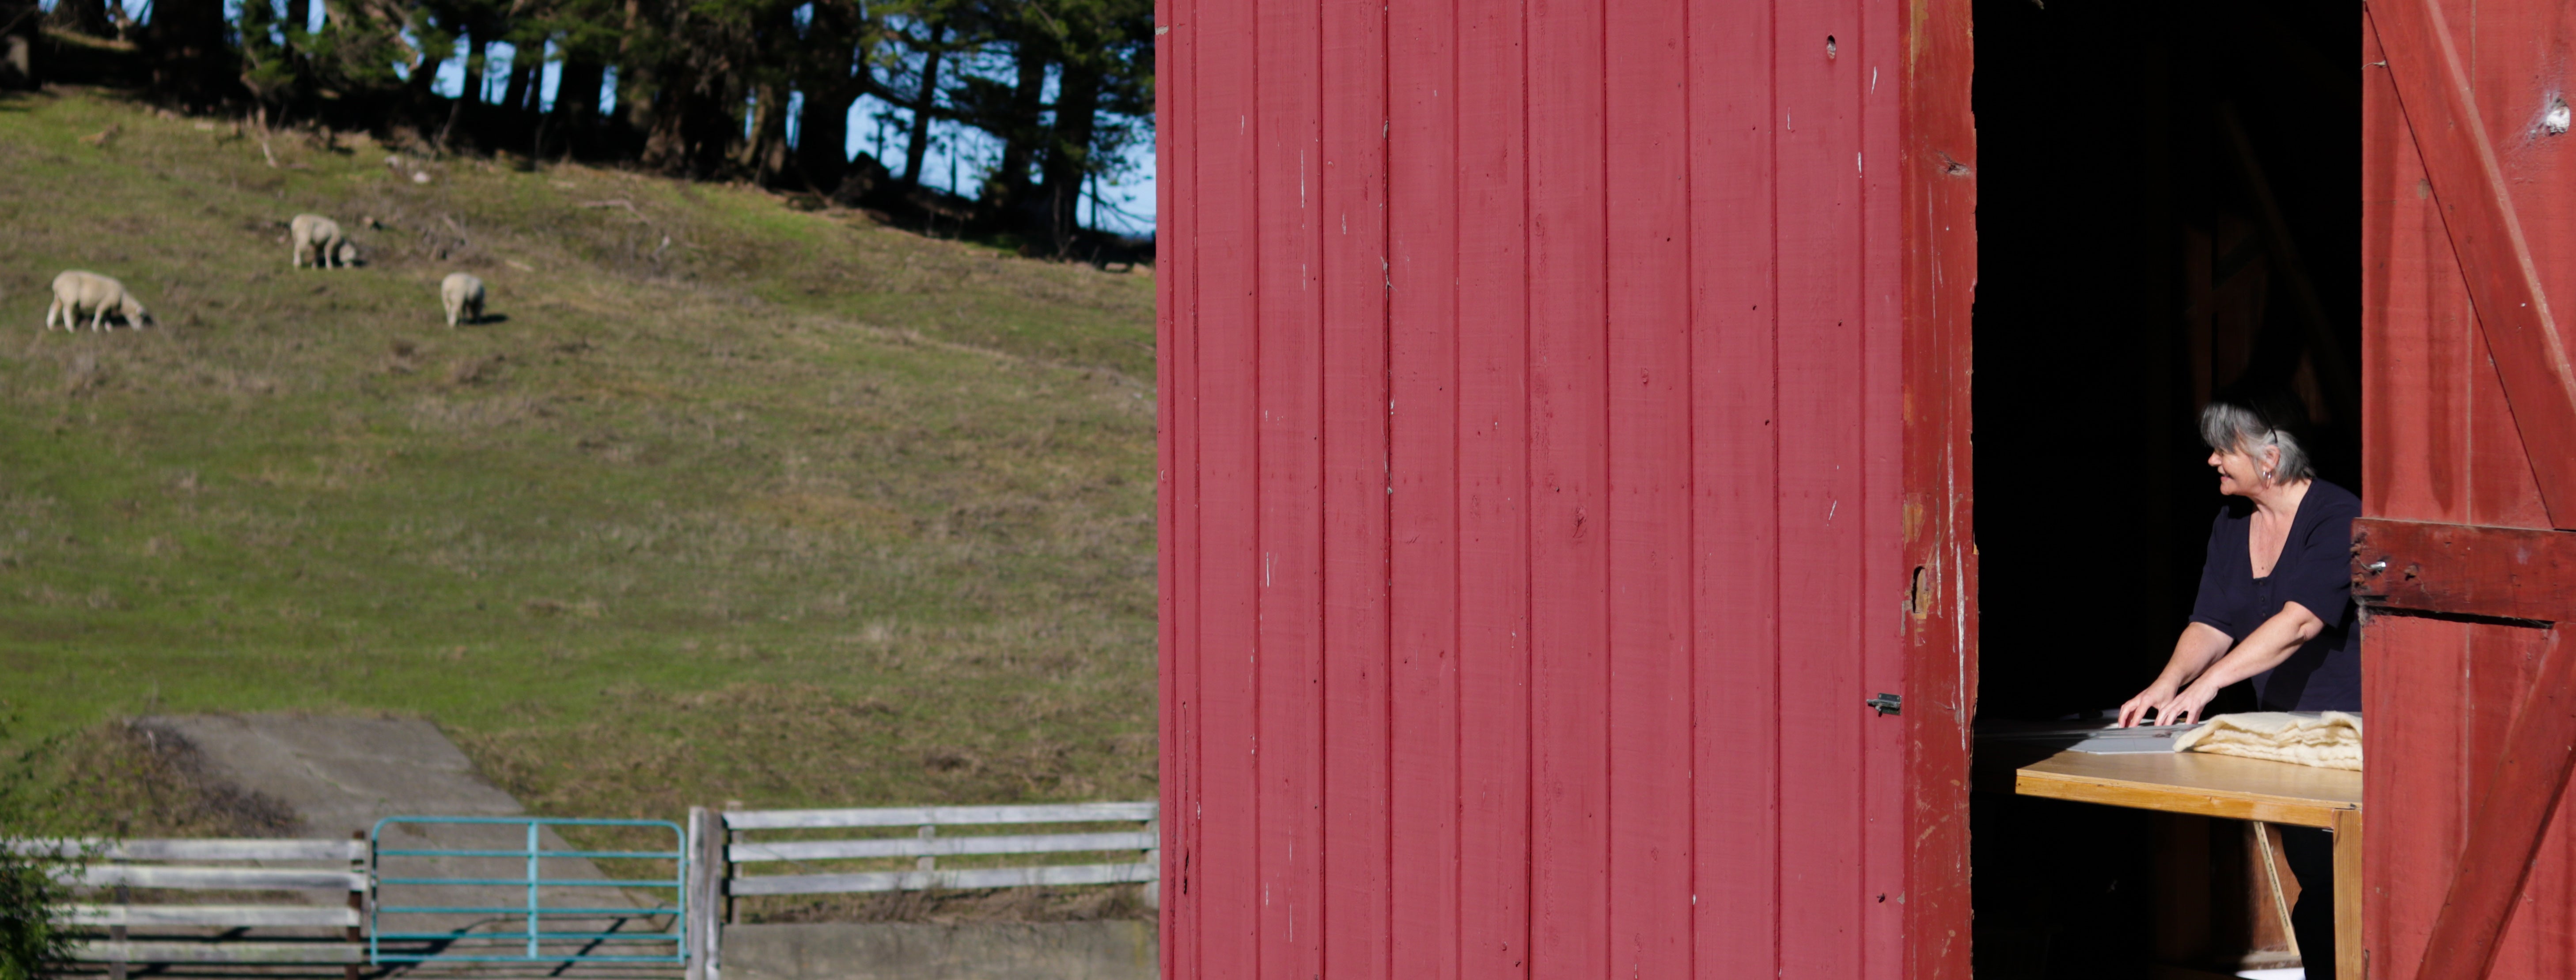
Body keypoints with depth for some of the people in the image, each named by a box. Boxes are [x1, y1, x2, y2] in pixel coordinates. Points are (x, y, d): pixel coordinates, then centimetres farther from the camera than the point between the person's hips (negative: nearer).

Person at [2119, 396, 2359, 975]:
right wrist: (2169, 683, -16)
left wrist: (2207, 684, -32)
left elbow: (2300, 621, -27)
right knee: (2308, 874, 6)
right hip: (2281, 728, 7)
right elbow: (2212, 623, 4)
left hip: (2347, 726, -7)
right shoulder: (2231, 525, 9)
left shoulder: (2336, 517, -15)